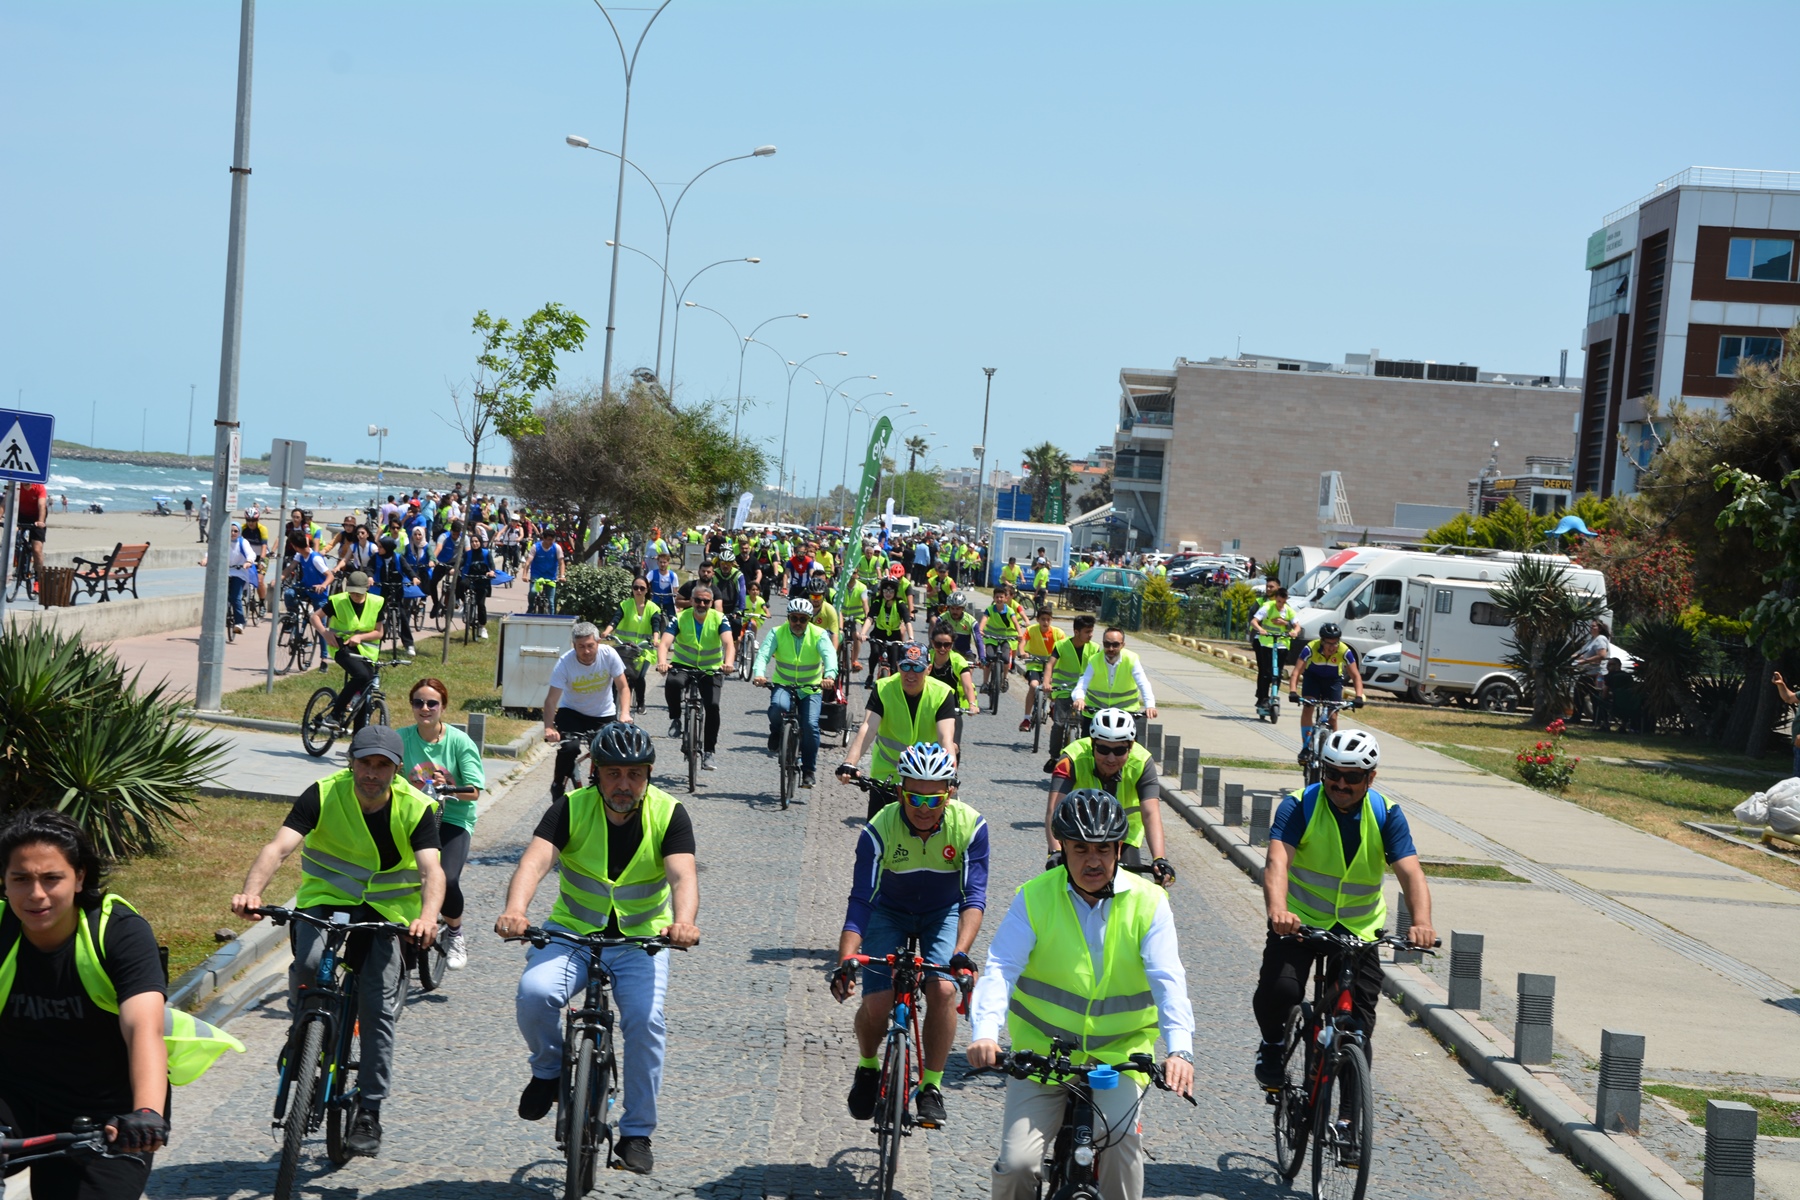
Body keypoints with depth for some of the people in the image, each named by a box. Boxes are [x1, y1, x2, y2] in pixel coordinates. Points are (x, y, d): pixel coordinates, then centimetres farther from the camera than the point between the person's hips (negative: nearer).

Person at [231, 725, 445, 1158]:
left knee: (379, 1006, -10)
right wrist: (251, 892, -46)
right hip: (324, 898, 0)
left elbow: (432, 869, -27)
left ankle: (369, 1111, 3)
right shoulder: (323, 795, -15)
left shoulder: (415, 808, -14)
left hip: (388, 910, 0)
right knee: (309, 964, -31)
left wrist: (428, 916, -48)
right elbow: (279, 847, -27)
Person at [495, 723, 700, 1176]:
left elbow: (683, 875, -26)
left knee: (646, 1020, -23)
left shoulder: (668, 814, -11)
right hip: (572, 932, 0)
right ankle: (549, 1068, 3)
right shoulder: (571, 808, -12)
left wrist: (684, 922, -49)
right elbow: (535, 861, -27)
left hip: (641, 939, 0)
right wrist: (515, 910, -49)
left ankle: (637, 1134, -6)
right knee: (535, 992, -28)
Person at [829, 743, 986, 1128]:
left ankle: (930, 1086, -6)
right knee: (876, 1002, -16)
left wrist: (960, 952, -42)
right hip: (889, 913, 0)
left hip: (943, 913, 0)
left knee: (943, 990, -24)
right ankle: (867, 1068, 16)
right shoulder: (879, 830, -28)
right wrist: (845, 961, -41)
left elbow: (974, 897, -27)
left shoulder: (970, 825, -26)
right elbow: (860, 901, -29)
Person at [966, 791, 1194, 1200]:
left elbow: (1168, 979, -16)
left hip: (1119, 1052, 0)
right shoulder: (1035, 898, -7)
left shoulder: (1147, 902, -7)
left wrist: (1179, 1049, -33)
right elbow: (1000, 968, -15)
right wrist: (984, 1032, -34)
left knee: (1120, 1137, -26)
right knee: (1017, 1163, -11)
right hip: (1041, 1049, 0)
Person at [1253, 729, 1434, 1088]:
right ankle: (1272, 1045, 7)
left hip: (1359, 929, 2)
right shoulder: (1300, 806, -14)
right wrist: (1278, 911, -48)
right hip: (1299, 921, -2)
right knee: (1279, 989, -25)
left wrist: (1421, 922, -39)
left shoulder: (1386, 814, -8)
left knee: (1360, 1025, -4)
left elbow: (1410, 872, -19)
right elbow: (1277, 862, -28)